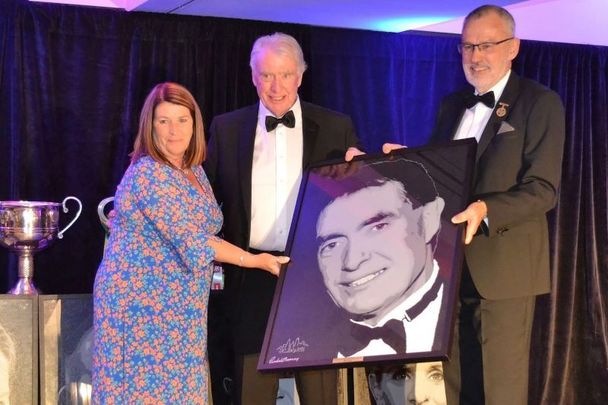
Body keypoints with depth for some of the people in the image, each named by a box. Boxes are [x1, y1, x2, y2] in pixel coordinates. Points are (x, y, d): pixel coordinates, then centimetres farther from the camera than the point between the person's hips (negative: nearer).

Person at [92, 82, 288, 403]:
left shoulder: (194, 171, 10)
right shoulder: (148, 174, -17)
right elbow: (192, 241, -21)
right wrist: (255, 260, -16)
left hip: (179, 306, 8)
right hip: (141, 302, -8)